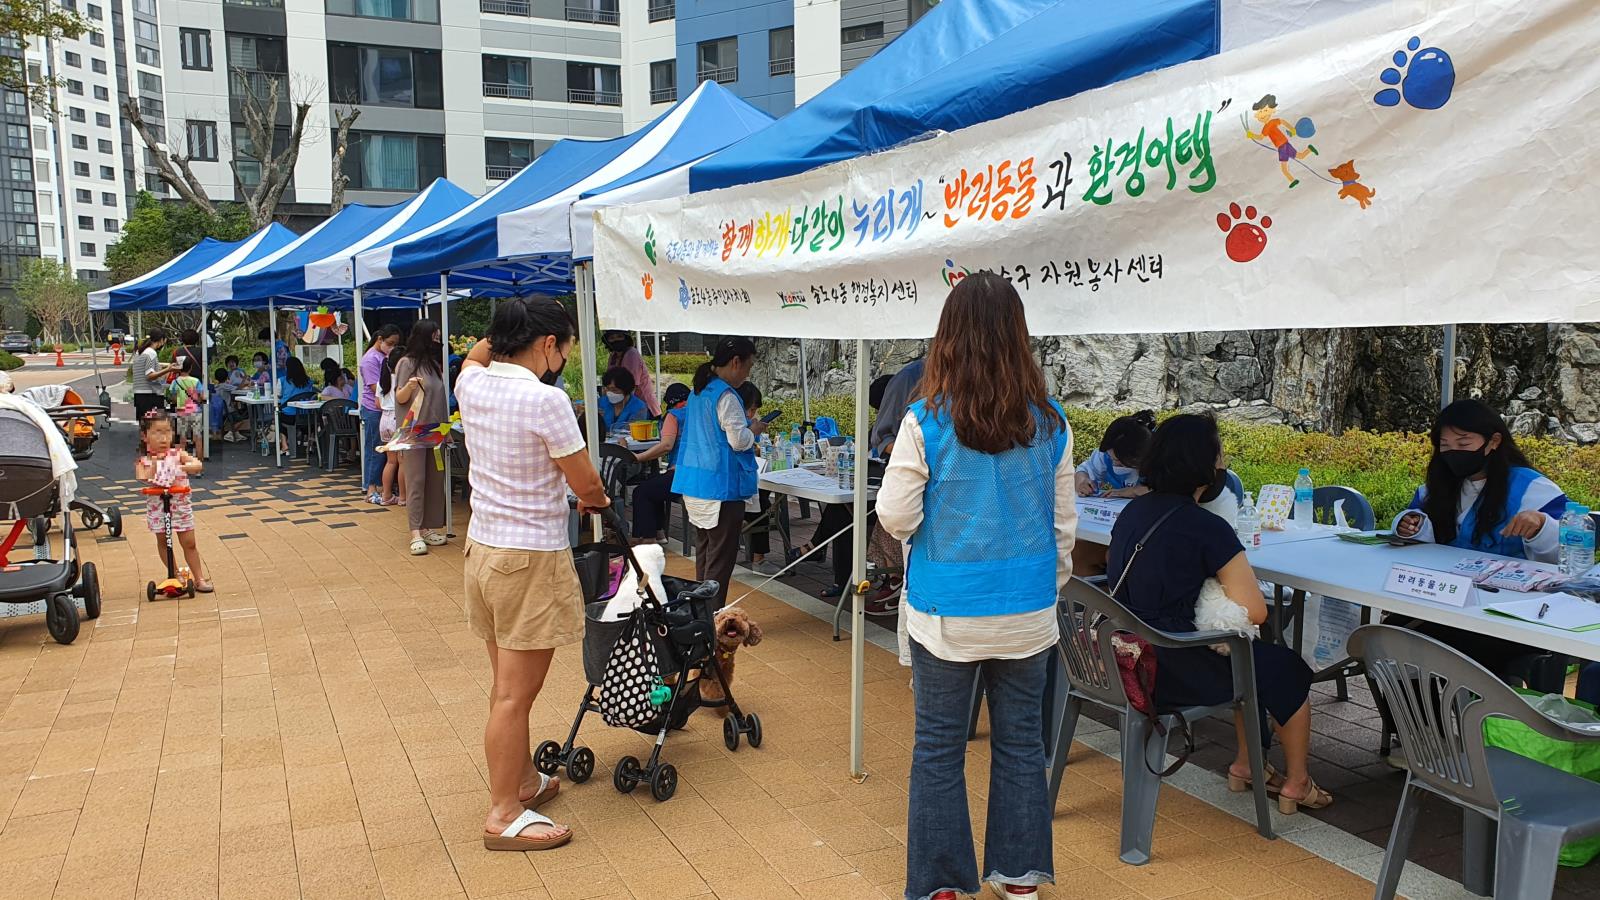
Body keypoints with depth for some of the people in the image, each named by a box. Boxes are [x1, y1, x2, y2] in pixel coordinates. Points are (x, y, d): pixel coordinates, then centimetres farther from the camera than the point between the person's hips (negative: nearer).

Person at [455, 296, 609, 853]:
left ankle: (523, 780, 36)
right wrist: (598, 500, 10)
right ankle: (503, 816, 12)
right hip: (530, 560, -8)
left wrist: (506, 330, 17)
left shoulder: (472, 384, 3)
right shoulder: (546, 400, -19)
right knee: (516, 695, 2)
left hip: (481, 550, 8)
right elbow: (585, 483, -11)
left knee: (508, 684, 20)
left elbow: (478, 353, 30)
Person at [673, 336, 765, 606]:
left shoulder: (699, 391, 12)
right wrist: (754, 430, 0)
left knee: (703, 553, 17)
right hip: (721, 487, -9)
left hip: (694, 485, 9)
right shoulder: (726, 396, -16)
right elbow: (739, 440, -20)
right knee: (721, 559, -2)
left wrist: (747, 432, 18)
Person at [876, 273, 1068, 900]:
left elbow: (894, 518, -10)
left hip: (947, 615, -3)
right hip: (1028, 613, 3)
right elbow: (1063, 523, 4)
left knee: (939, 748, 11)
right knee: (1021, 742, 16)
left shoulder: (926, 422, -14)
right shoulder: (1049, 423, -3)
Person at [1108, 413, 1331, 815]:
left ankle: (1245, 766, 42)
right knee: (1290, 671, 18)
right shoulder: (1207, 528, -20)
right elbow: (1255, 611, -17)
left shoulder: (1133, 511, 4)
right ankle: (1297, 785, 34)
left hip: (1128, 658, 8)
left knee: (1255, 658, 31)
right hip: (1177, 671, -8)